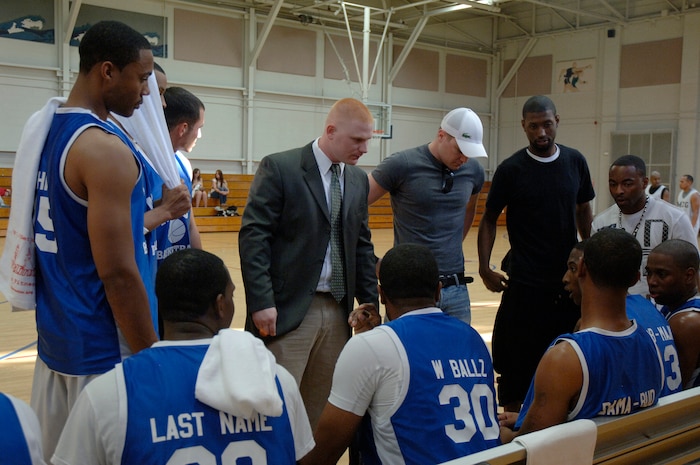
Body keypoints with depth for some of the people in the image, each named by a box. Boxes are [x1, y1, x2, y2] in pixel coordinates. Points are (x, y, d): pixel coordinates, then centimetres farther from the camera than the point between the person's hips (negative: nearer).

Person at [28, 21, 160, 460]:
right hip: (105, 352, -9)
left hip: (57, 339, 9)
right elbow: (118, 274, -22)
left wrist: (154, 215, 15)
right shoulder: (106, 149, -19)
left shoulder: (47, 134, 9)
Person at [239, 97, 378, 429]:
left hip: (339, 311, 6)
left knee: (322, 407, 13)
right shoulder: (279, 168, -7)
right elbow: (253, 237, -11)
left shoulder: (359, 179, 12)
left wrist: (369, 302, 12)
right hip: (287, 309, -6)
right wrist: (261, 302, -18)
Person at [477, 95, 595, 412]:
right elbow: (489, 219, -1)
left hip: (570, 280, 4)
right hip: (524, 284, -3)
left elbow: (583, 210, 15)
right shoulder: (511, 169, -7)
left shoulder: (575, 161, 2)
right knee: (517, 363, 4)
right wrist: (484, 268, -8)